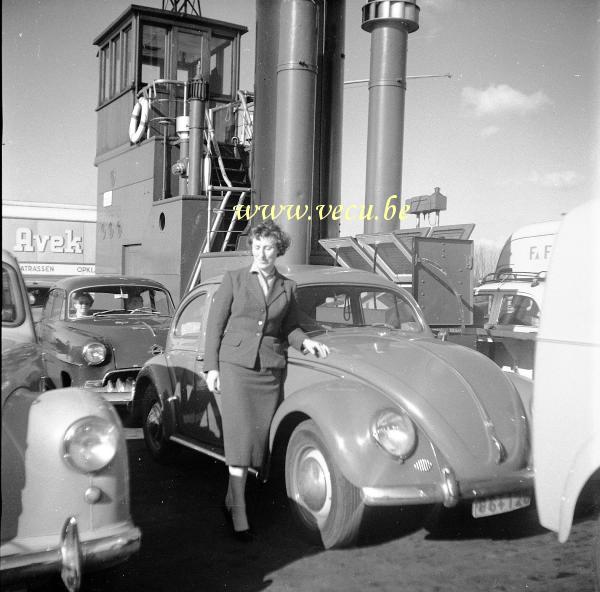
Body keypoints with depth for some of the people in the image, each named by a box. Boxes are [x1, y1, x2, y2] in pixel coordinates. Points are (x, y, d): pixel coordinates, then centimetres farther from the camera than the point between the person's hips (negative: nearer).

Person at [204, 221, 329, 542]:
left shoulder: (287, 287, 9)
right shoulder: (233, 279, 2)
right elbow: (215, 323, 2)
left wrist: (305, 342, -3)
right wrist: (211, 367, -2)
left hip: (271, 368, 3)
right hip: (235, 364, -3)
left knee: (258, 437, 4)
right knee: (240, 436, -11)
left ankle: (231, 501, 21)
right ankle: (239, 515, -8)